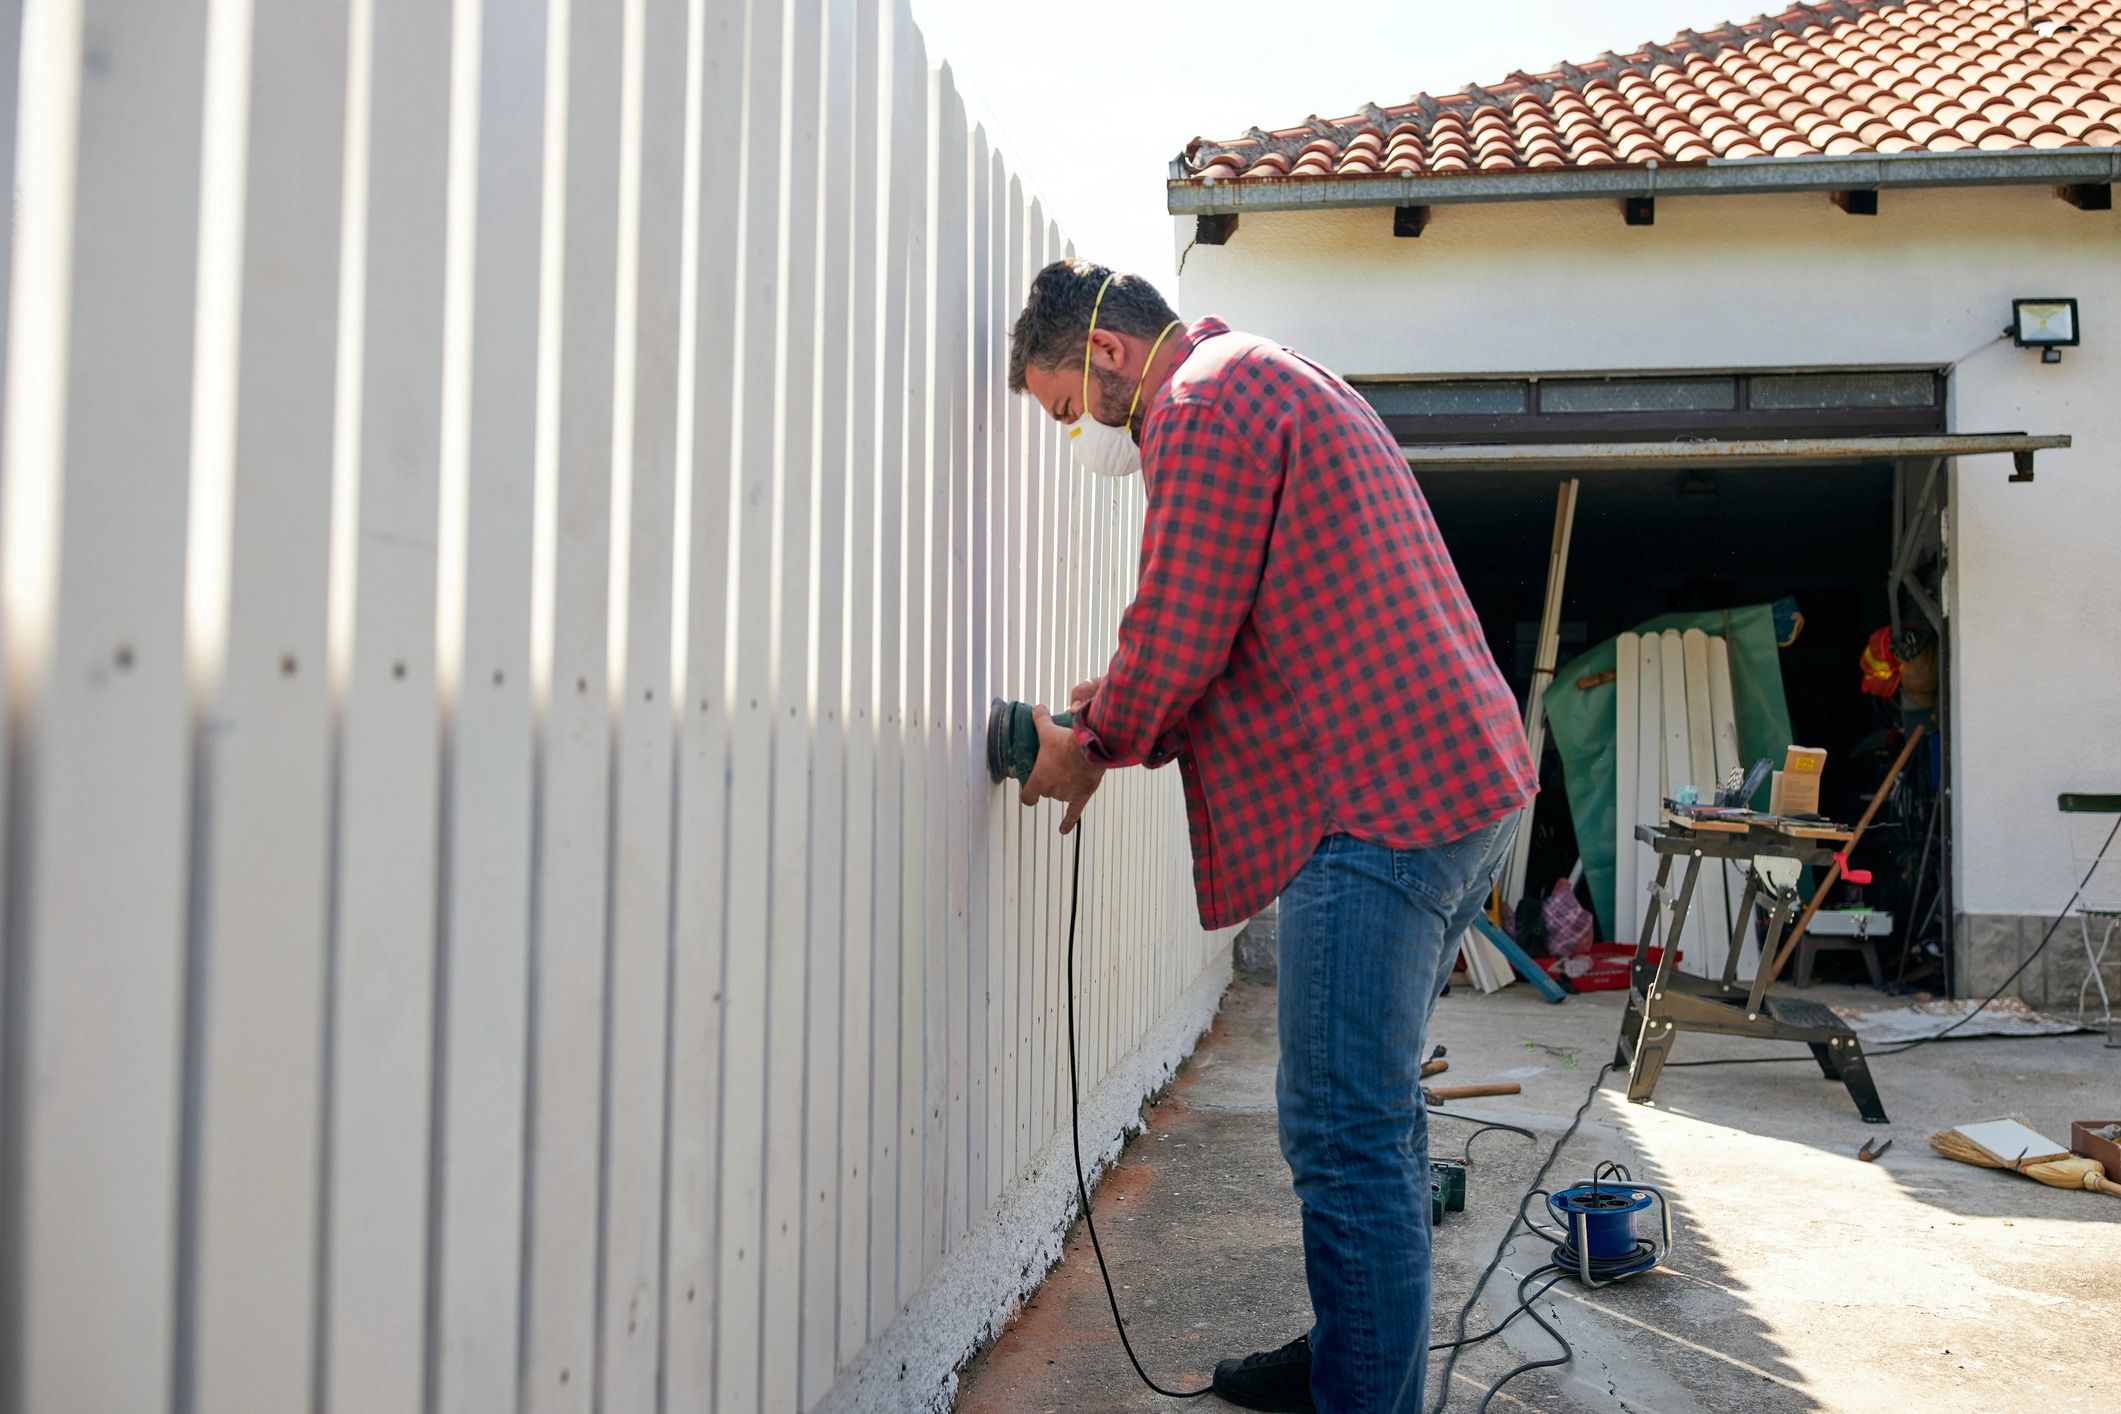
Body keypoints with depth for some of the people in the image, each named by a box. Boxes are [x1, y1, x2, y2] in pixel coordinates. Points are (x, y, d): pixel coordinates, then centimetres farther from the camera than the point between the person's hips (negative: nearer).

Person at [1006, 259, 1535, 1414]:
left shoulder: (1203, 405, -8)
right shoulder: (1283, 385, 25)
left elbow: (1177, 634, -12)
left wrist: (1094, 746, 5)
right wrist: (1120, 720, 20)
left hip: (1383, 806, -11)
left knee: (1345, 1134, -7)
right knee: (1365, 1114, 19)